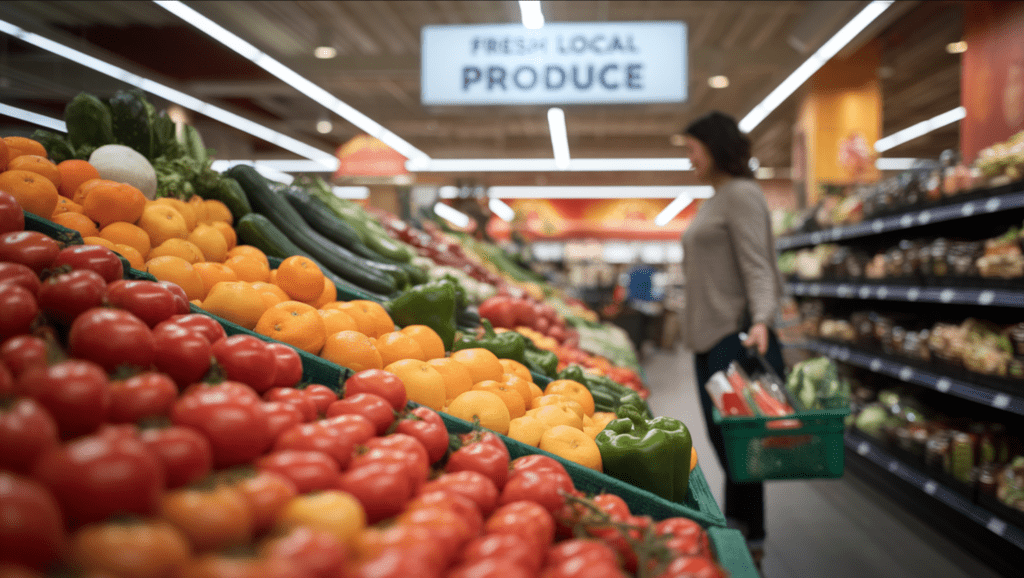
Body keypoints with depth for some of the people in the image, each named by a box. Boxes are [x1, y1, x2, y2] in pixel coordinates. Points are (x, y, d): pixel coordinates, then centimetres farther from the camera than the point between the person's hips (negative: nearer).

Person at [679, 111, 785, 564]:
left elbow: (756, 267, -19)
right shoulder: (714, 201, 20)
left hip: (735, 336, -10)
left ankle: (747, 542, 4)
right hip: (710, 337, 10)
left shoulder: (741, 194, -9)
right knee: (722, 439, 12)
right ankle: (742, 537, 23)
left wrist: (761, 320, -33)